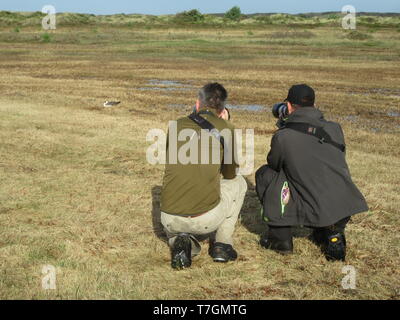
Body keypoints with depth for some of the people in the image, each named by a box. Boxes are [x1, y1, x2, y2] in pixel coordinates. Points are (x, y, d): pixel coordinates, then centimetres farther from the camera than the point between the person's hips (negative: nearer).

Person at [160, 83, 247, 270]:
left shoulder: (177, 126, 7)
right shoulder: (226, 130, 0)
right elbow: (229, 174, 16)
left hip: (170, 219, 2)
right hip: (207, 218, -2)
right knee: (238, 183, 26)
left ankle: (180, 241, 5)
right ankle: (222, 244, 19)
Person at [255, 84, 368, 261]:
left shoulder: (282, 137, -7)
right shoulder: (335, 128, 6)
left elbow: (274, 164, 13)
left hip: (316, 212, -4)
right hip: (348, 209, 5)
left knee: (265, 174, 14)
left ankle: (280, 236, 17)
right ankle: (333, 234, 19)